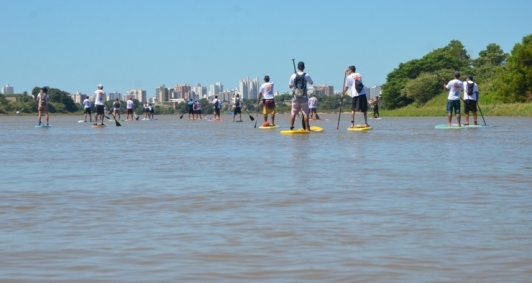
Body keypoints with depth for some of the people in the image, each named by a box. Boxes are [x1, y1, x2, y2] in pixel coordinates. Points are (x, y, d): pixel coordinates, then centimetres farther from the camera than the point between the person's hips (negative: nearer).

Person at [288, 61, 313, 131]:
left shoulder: (293, 76, -3)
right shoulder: (306, 75, -5)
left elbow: (290, 86, 5)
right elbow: (311, 82, 13)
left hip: (295, 97, 1)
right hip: (304, 97, -1)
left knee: (293, 112, 9)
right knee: (305, 113, 3)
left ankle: (291, 127, 6)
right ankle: (307, 128, 2)